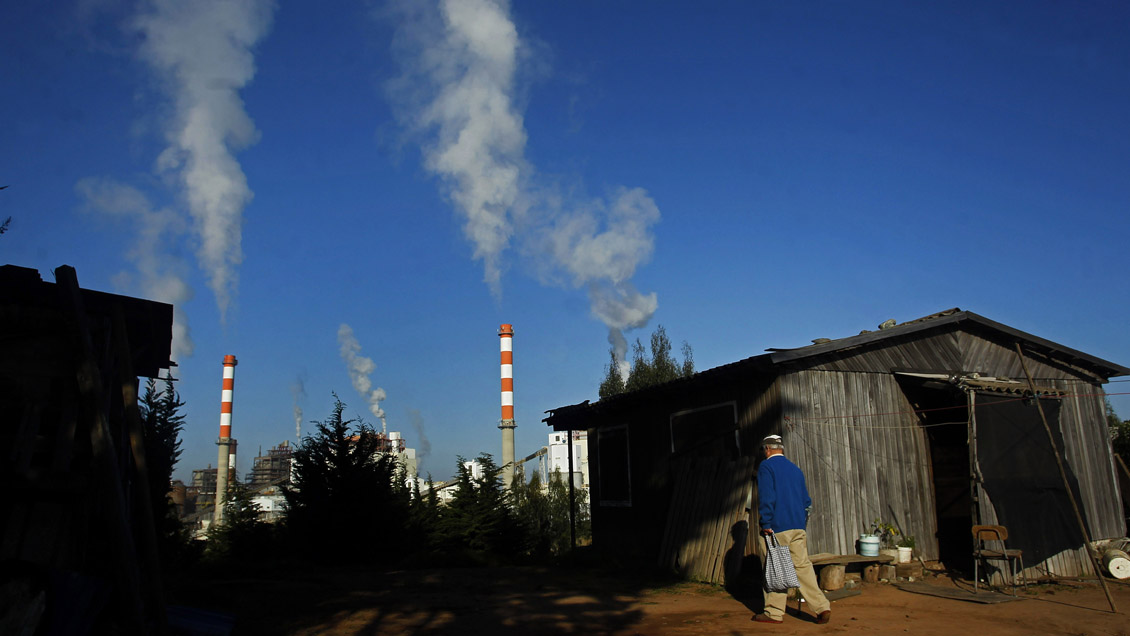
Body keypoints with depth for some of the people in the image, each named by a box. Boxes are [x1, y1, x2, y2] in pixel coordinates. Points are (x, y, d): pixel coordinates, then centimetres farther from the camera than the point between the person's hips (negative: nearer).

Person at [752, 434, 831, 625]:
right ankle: (822, 606, -1)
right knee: (803, 565, 7)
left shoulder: (766, 466, -6)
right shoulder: (795, 469, 16)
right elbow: (806, 500, 18)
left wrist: (766, 525, -13)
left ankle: (774, 613, 7)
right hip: (798, 527, 6)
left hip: (776, 528, -6)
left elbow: (766, 498, -15)